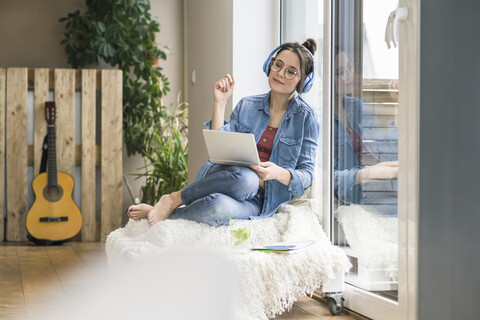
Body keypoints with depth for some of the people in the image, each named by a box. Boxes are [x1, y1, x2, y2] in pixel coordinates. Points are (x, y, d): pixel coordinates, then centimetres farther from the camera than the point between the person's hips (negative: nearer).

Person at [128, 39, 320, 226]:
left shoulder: (306, 119, 4)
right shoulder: (246, 106, 13)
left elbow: (306, 175, -1)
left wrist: (279, 173, -22)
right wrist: (220, 103, -1)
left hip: (258, 201, -2)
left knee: (218, 207, -40)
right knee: (246, 178, -40)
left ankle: (167, 213, -15)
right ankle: (172, 200, -23)